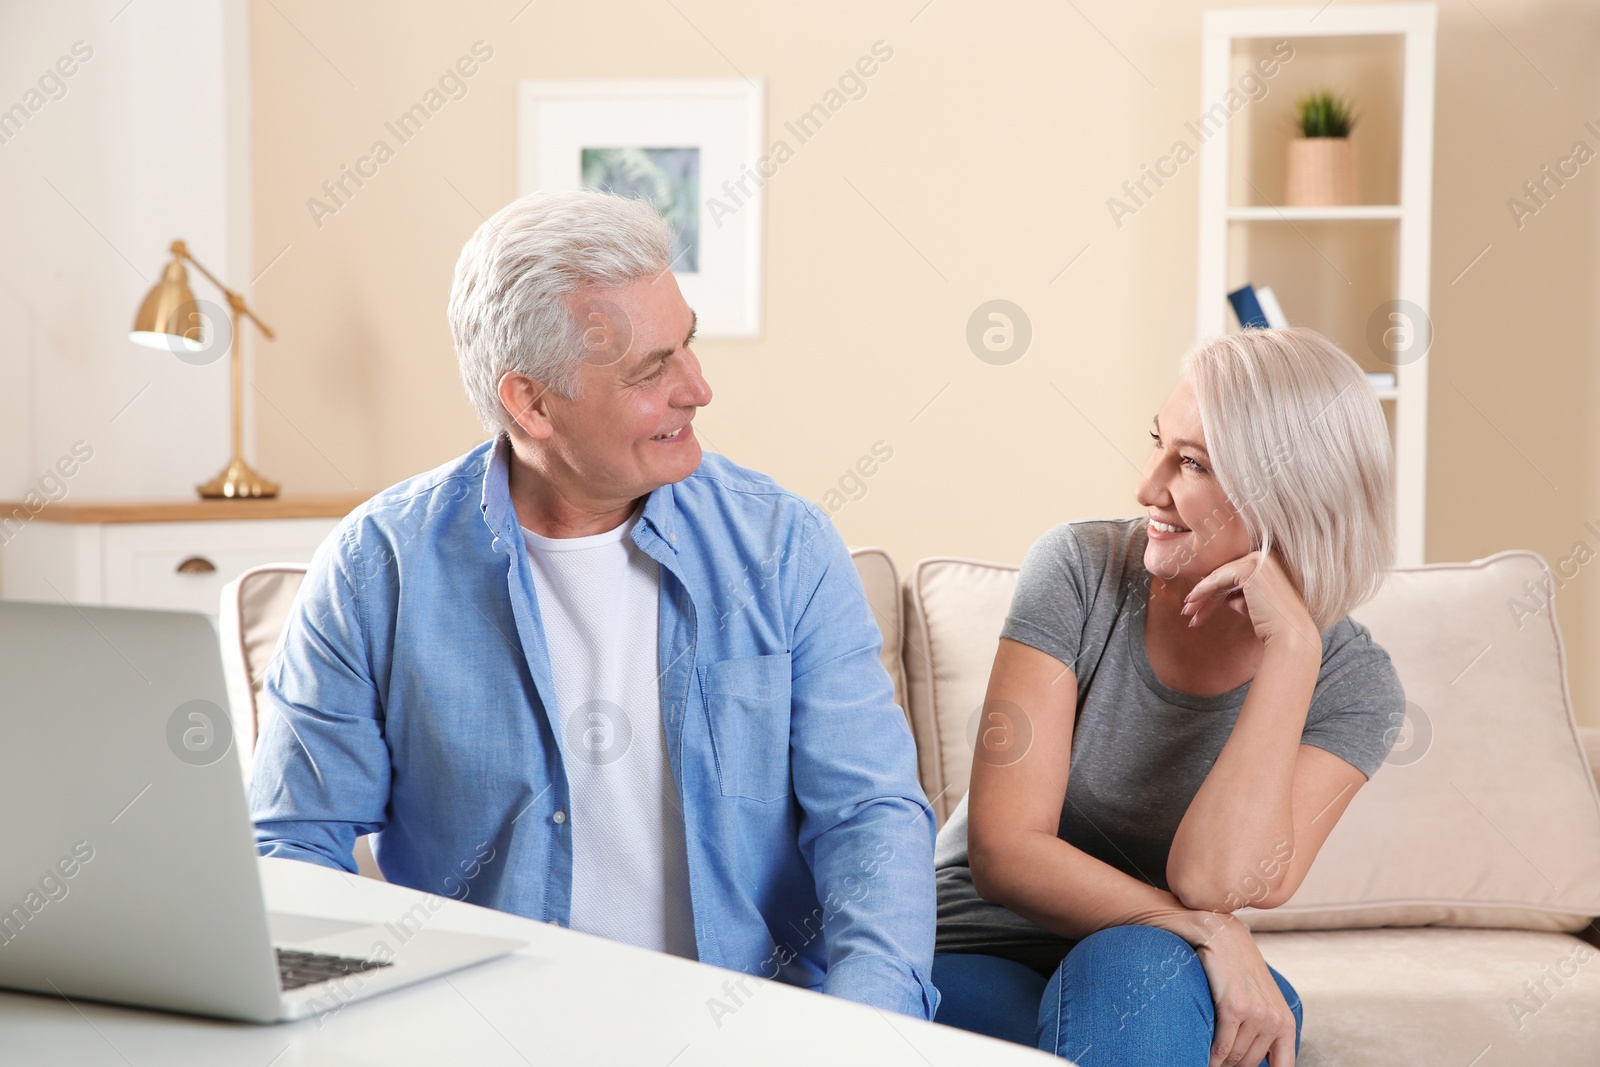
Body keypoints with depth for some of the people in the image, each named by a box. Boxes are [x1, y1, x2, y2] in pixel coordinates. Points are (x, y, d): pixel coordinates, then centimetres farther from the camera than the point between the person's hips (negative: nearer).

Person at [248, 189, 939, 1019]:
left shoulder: (783, 548, 4)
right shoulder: (379, 569, 1)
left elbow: (869, 811, 0)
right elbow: (293, 843, 4)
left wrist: (868, 1014, -19)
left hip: (749, 1014, 1)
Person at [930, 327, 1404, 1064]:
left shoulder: (1353, 685, -8)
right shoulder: (1081, 569, -10)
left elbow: (1214, 881, -25)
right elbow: (1003, 850, -16)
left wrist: (1292, 645, -25)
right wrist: (1204, 929, -28)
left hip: (1164, 986, 1)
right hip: (977, 963, -1)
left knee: (1134, 968, -34)